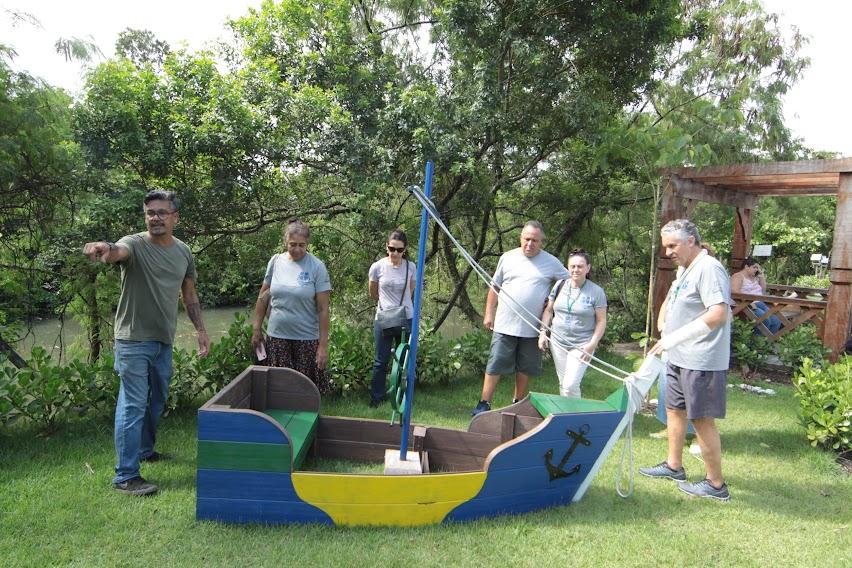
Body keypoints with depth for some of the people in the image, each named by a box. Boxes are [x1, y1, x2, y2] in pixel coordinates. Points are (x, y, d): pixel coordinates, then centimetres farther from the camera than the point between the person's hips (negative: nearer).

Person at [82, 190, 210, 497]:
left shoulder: (184, 252, 6)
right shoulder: (135, 244, -12)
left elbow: (189, 294, 15)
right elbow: (118, 251, -37)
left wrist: (200, 330, 11)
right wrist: (105, 249, -61)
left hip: (164, 340, 7)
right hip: (134, 339, -7)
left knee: (157, 400, 20)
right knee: (133, 405, -6)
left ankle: (145, 450, 40)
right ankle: (125, 476, 2)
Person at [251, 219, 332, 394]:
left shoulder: (317, 267, -8)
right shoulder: (275, 261, 2)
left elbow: (323, 309, -9)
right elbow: (263, 297, 11)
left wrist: (323, 345, -11)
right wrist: (257, 329, 10)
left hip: (306, 339, -3)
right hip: (276, 336, 3)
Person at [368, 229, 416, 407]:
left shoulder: (410, 267, -4)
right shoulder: (377, 267, -8)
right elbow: (373, 293, 8)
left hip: (406, 319, 1)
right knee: (381, 362, 6)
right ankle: (376, 398, 17)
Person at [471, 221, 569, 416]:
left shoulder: (551, 262, 1)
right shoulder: (508, 258, 4)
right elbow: (495, 287, 11)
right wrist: (489, 314, 7)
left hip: (532, 328, 0)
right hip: (505, 325, 0)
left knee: (525, 368, 11)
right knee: (495, 365, 0)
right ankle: (484, 403, 7)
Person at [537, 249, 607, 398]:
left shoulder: (596, 292, -7)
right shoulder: (560, 285, 2)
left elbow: (601, 321, -4)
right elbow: (548, 310, 10)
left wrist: (592, 344, -12)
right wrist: (543, 332, 1)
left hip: (581, 345, -4)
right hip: (558, 342, 4)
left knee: (571, 385, -12)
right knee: (563, 384, 11)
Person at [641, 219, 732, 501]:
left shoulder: (708, 268, -17)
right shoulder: (686, 271, 13)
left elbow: (718, 314, -27)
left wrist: (673, 338, -25)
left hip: (701, 362, -10)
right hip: (680, 359, 10)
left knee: (702, 420, -1)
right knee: (674, 410, 19)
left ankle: (715, 484, 13)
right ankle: (674, 466, 35)